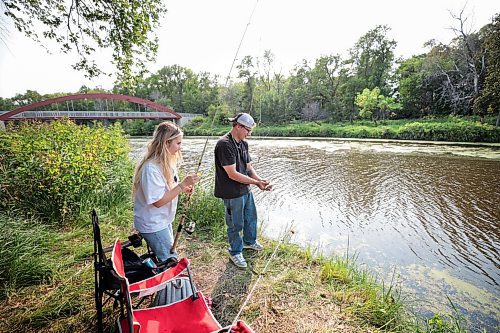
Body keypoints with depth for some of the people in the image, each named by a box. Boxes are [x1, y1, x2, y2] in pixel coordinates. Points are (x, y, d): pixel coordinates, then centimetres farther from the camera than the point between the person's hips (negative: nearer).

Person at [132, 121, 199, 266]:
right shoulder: (151, 168, -28)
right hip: (153, 225, -9)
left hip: (164, 220, 9)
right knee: (170, 262, 3)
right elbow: (158, 201, -26)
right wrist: (182, 184, -27)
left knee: (168, 255, 23)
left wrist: (183, 188, -5)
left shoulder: (166, 161, 0)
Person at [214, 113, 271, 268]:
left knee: (251, 217, 25)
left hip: (246, 190, 9)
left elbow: (249, 167, 7)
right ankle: (235, 252, 33)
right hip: (232, 194, -9)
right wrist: (256, 182, -20)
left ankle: (249, 241, 50)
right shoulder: (225, 144, -24)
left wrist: (260, 180, -11)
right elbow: (232, 174, -26)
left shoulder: (243, 144, 5)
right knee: (236, 225, 9)